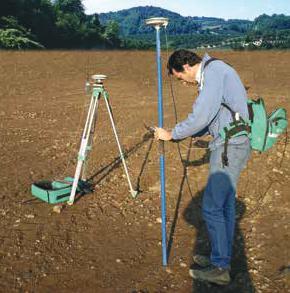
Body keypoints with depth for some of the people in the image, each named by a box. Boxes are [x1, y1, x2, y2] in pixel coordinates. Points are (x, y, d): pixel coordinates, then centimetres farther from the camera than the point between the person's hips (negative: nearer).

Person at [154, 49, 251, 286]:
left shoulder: (214, 71, -14)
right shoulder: (212, 72, 18)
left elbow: (201, 117, -20)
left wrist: (171, 134, -8)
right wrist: (186, 133, 14)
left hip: (230, 146, -10)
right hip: (232, 144, 10)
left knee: (212, 206, -5)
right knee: (225, 204, 16)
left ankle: (220, 268, 7)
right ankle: (222, 259, 28)